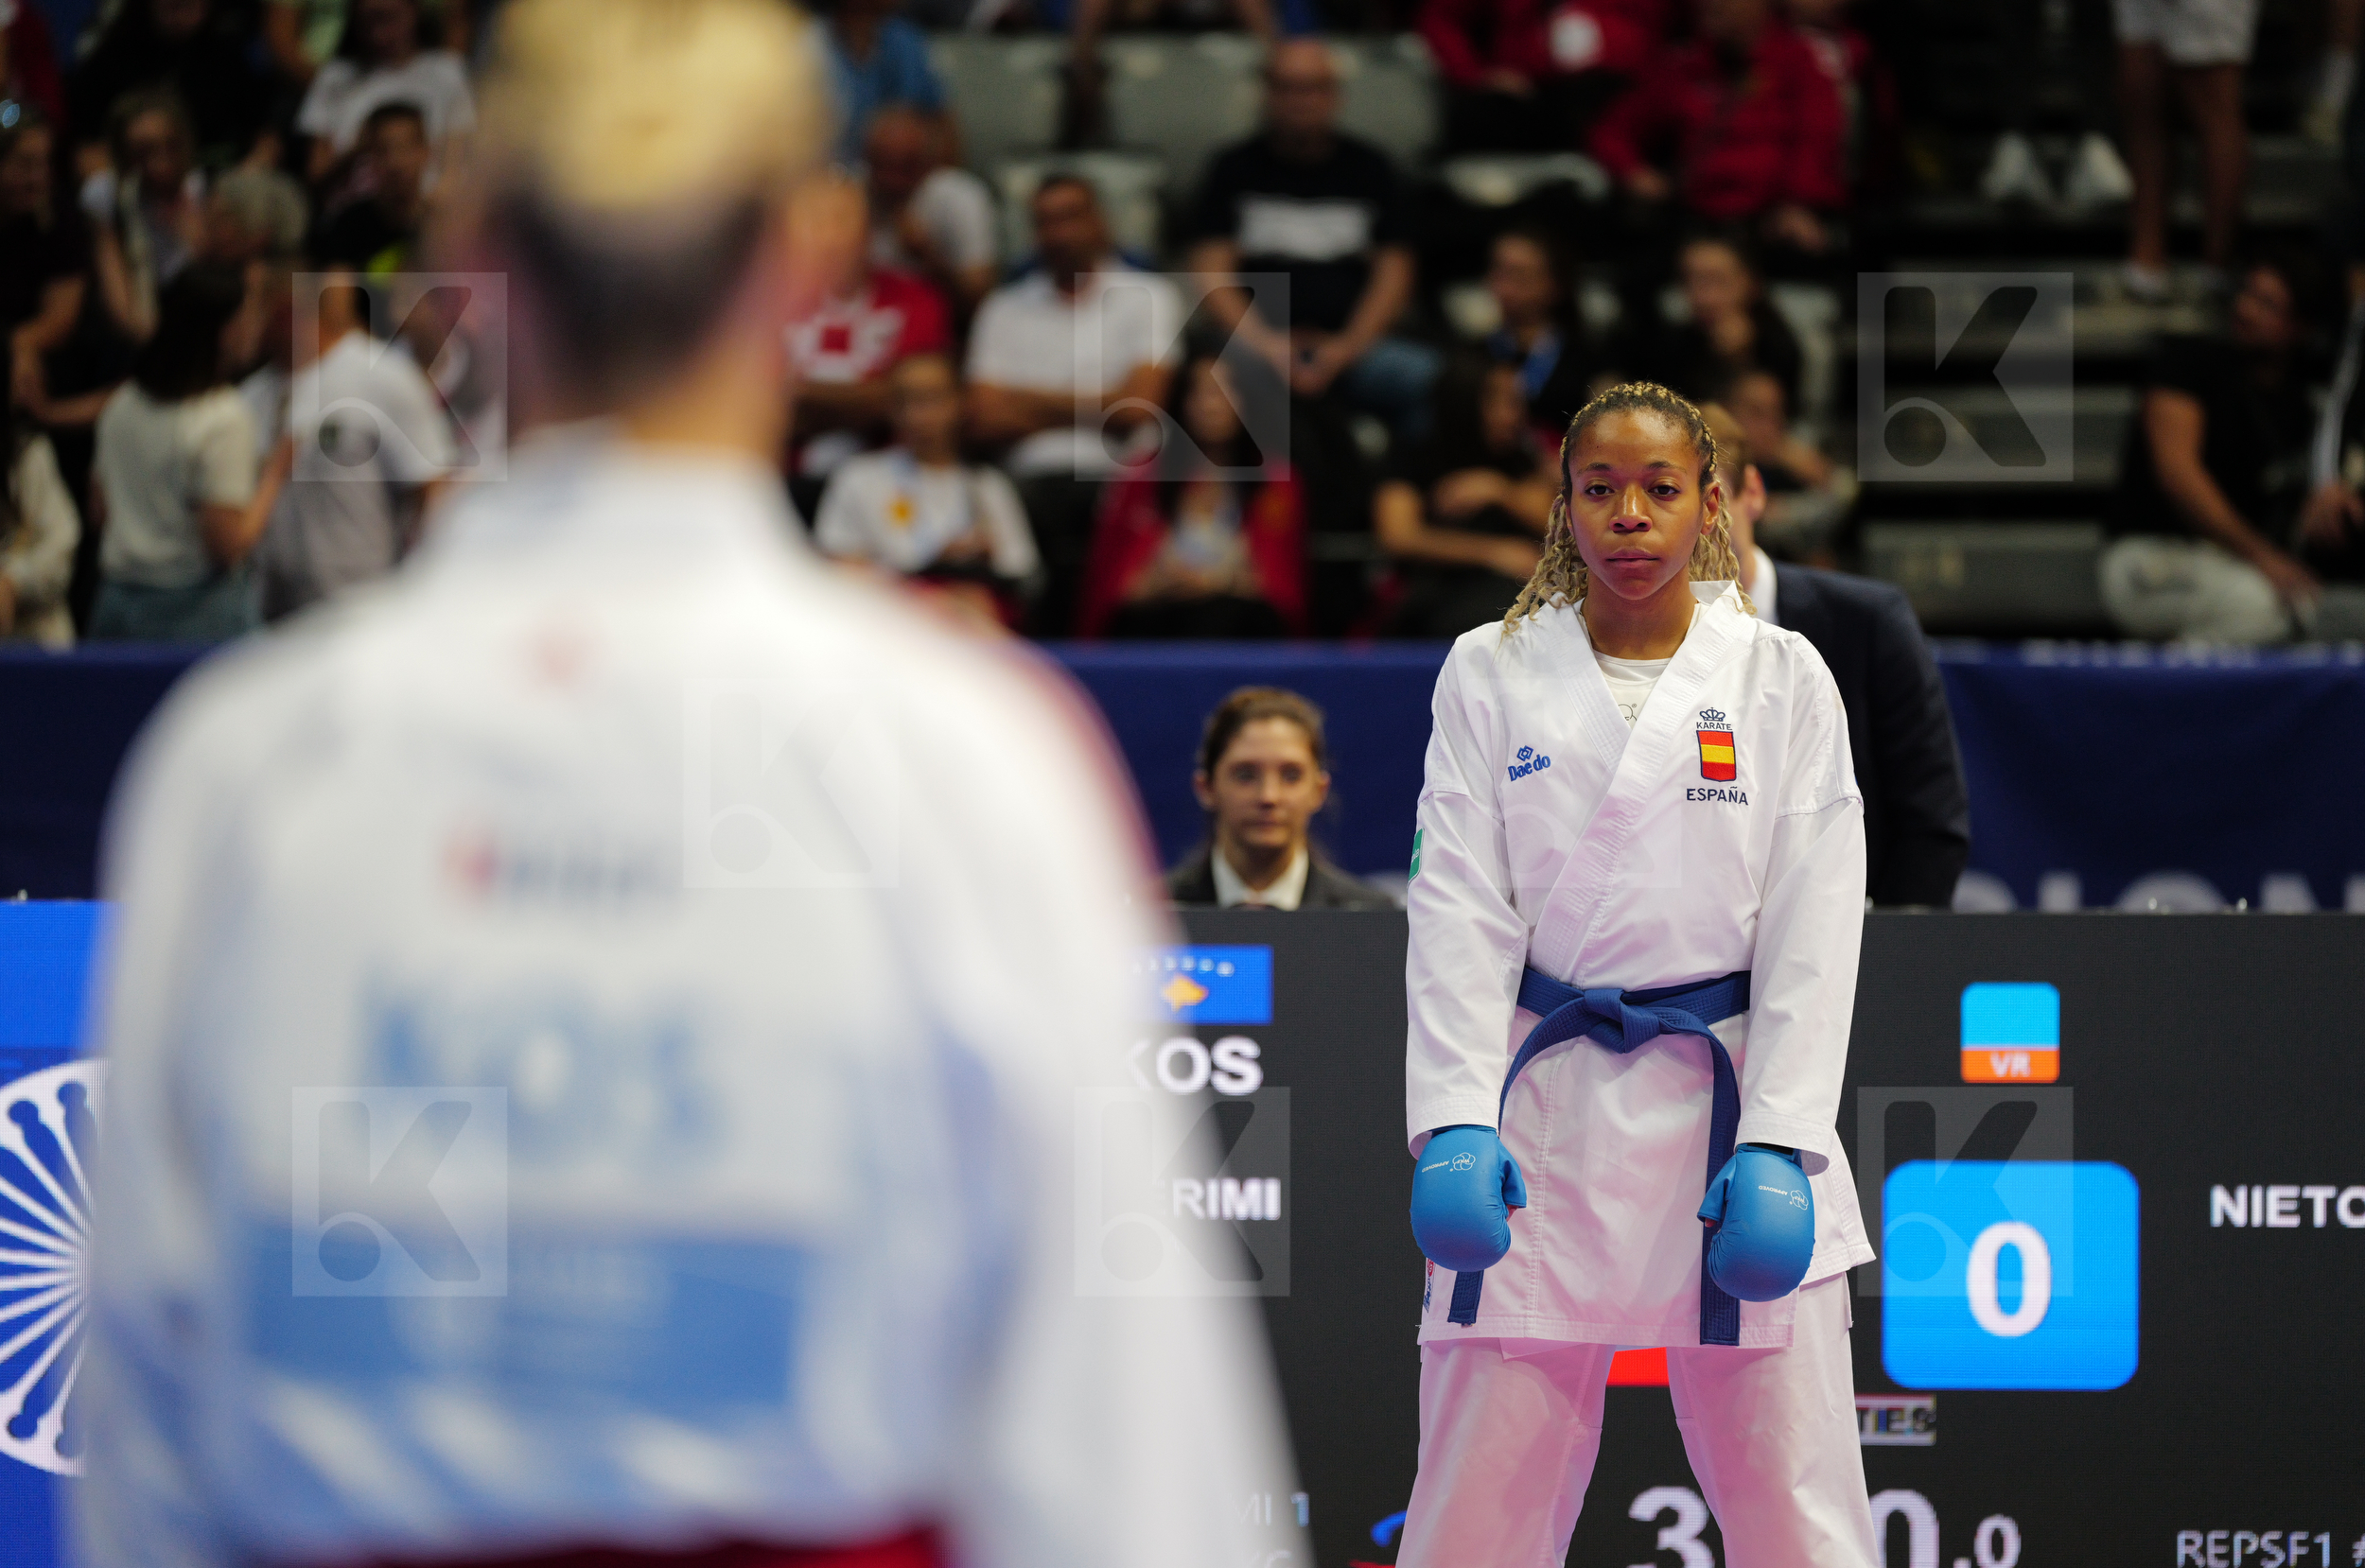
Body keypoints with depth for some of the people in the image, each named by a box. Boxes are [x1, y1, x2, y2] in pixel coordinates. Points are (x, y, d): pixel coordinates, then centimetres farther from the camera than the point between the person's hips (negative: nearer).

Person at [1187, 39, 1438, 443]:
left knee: (1421, 375, -32)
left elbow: (1393, 273, 10)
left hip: (1353, 345, 1)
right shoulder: (1236, 170, 13)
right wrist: (1265, 343, -12)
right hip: (1260, 343, -1)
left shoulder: (1368, 168, 16)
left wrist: (1347, 346, -7)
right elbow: (1212, 273, 5)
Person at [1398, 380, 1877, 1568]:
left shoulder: (1780, 678, 4)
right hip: (1544, 1123, 1)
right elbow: (1458, 908, -1)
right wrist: (1454, 1128, -14)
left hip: (1729, 1100, -1)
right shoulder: (1492, 675, 6)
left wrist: (1776, 1150, -12)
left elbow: (1812, 930, -1)